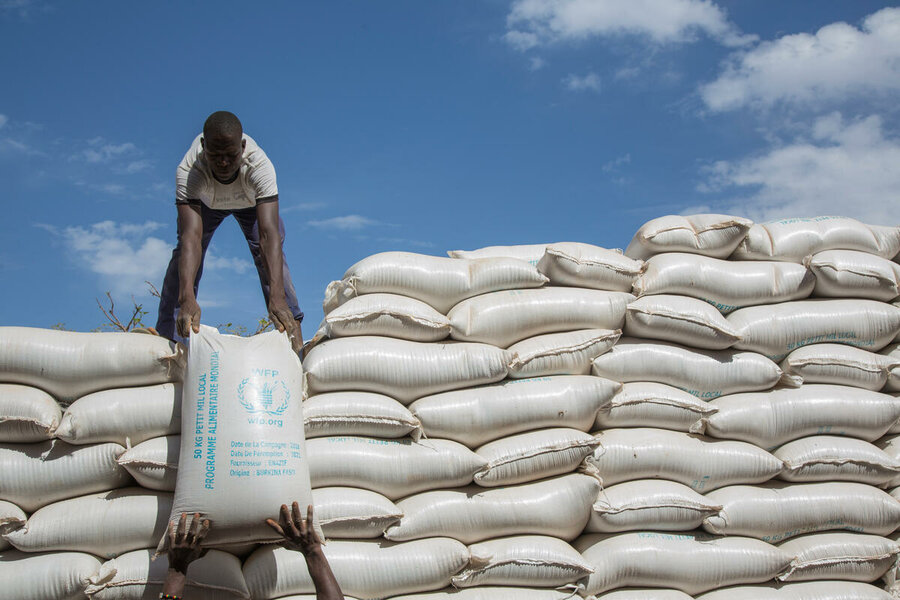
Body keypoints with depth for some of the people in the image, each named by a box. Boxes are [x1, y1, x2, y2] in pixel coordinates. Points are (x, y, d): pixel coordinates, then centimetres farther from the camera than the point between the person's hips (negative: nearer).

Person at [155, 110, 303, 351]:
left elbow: (269, 234, -54)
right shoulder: (188, 172, -44)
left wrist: (277, 297, -66)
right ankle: (166, 335, -5)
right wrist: (187, 298, -68)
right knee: (184, 252, -12)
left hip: (251, 201, 0)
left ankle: (293, 326, -13)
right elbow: (191, 237, -53)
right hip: (205, 201, 1)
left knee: (268, 253, -18)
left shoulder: (260, 166, -46)